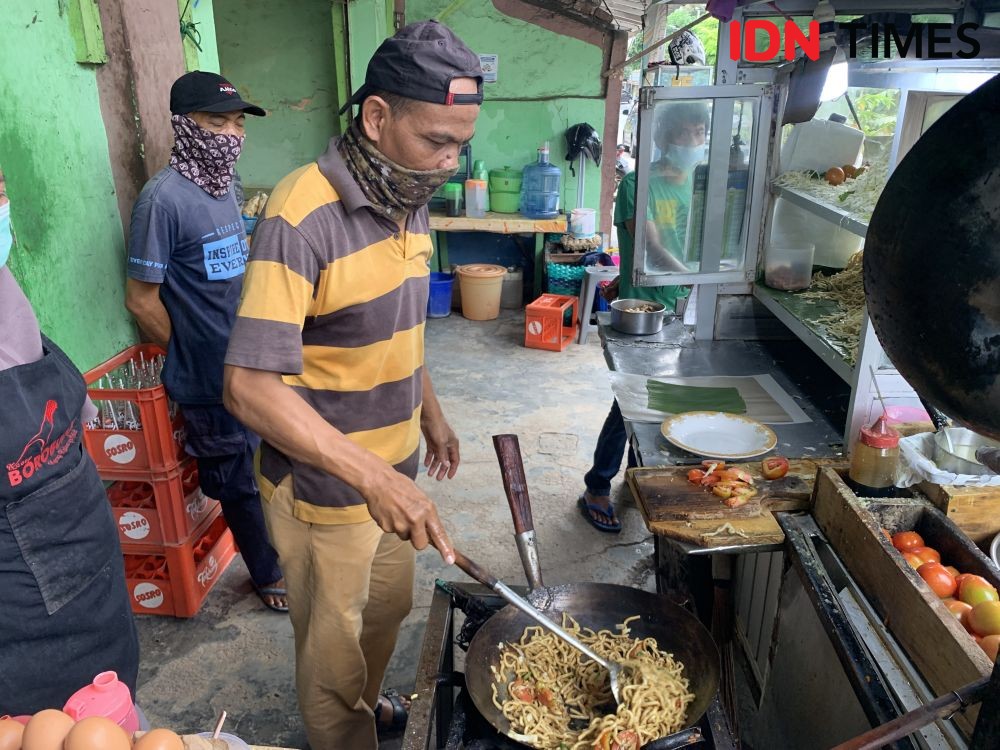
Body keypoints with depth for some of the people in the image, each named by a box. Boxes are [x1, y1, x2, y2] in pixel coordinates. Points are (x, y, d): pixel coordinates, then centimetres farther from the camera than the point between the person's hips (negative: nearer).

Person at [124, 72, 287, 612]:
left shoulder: (223, 188, 5)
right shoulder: (164, 197, -19)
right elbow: (141, 300, -16)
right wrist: (196, 356, -4)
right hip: (211, 382, -7)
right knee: (239, 481, 10)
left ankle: (270, 549, 43)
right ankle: (268, 573, 31)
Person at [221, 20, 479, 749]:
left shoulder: (410, 202, 2)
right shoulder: (303, 217, -25)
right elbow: (251, 385, -30)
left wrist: (431, 416, 18)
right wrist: (372, 476, -36)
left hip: (393, 470, 8)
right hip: (325, 486, -8)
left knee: (388, 608, 28)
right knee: (334, 650, 14)